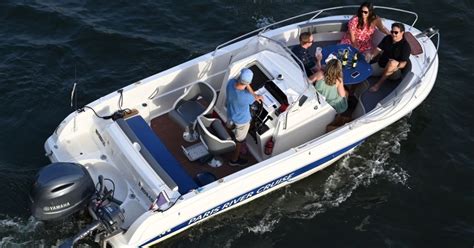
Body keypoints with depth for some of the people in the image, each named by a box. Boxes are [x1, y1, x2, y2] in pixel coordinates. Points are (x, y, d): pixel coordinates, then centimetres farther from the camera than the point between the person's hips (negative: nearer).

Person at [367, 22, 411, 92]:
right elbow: (378, 49, 1)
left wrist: (397, 64, -42)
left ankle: (379, 83, -29)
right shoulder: (387, 38, 4)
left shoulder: (405, 46, -14)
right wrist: (371, 54, -21)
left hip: (394, 71, -5)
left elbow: (403, 64, -19)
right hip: (380, 65, 5)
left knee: (392, 63, -40)